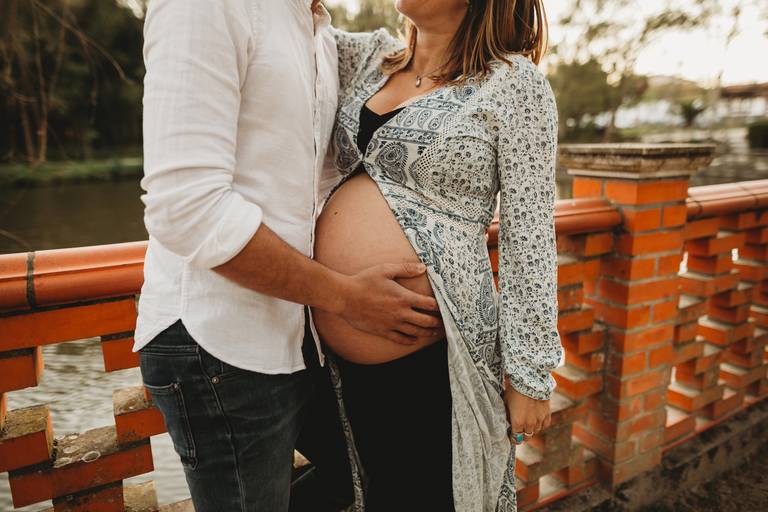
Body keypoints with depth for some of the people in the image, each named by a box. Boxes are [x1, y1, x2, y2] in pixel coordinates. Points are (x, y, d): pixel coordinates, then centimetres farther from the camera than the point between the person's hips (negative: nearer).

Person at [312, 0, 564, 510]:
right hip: (340, 357, 6)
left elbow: (529, 240, -10)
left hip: (432, 363, -5)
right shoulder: (370, 57, 10)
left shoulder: (514, 83, -7)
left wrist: (531, 372, -8)